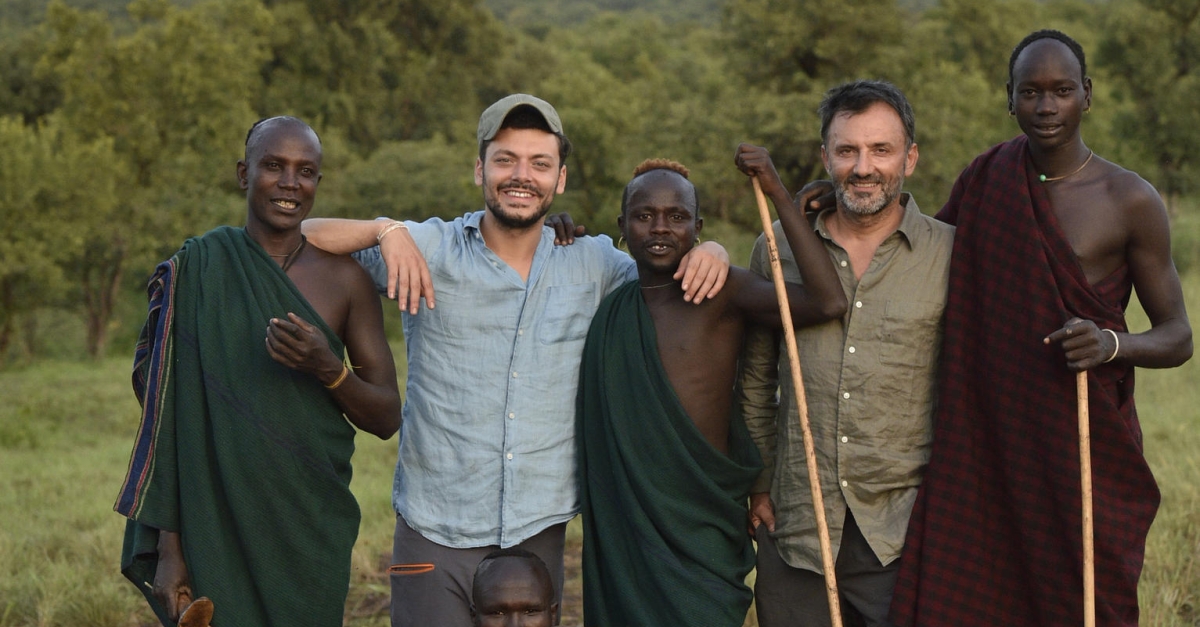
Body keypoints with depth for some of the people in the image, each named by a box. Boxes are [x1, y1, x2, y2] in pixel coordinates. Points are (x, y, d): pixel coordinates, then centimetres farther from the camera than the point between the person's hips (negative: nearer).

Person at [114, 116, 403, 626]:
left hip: (313, 533, 2)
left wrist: (327, 368, -16)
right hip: (214, 531, -1)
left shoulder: (344, 280, 3)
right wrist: (168, 546, -6)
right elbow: (166, 416, -1)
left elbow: (387, 419, 4)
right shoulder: (195, 271, -1)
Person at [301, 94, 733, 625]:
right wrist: (385, 231, -22)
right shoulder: (430, 250, -2)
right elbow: (301, 240, -5)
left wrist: (709, 253, -5)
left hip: (540, 533, 3)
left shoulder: (592, 263, 7)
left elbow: (669, 281, 17)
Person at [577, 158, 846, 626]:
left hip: (700, 525, -4)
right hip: (619, 524, 5)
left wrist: (778, 194, -19)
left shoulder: (722, 292, -6)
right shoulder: (609, 303, 9)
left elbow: (828, 302, -20)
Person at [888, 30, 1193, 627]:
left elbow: (1178, 338, -1)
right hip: (987, 438, 3)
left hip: (1084, 445, -3)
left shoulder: (1130, 201, -5)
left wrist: (1112, 343, -22)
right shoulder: (984, 181, 5)